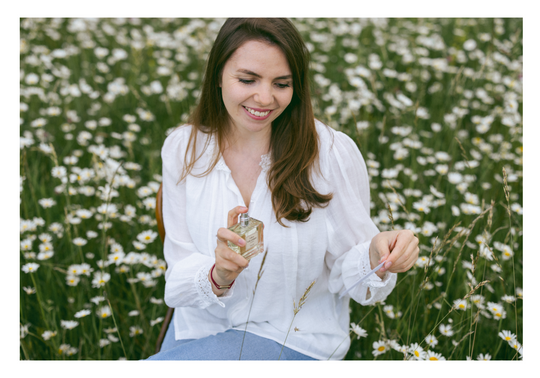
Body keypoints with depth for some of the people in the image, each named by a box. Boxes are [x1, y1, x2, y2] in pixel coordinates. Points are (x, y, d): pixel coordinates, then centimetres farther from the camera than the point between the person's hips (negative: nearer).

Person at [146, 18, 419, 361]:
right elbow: (179, 278, -10)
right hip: (201, 326, 3)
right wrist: (217, 275, -32)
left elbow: (346, 272, -10)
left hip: (294, 340, -3)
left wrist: (377, 257, -32)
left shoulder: (334, 153, -18)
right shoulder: (183, 148, -8)